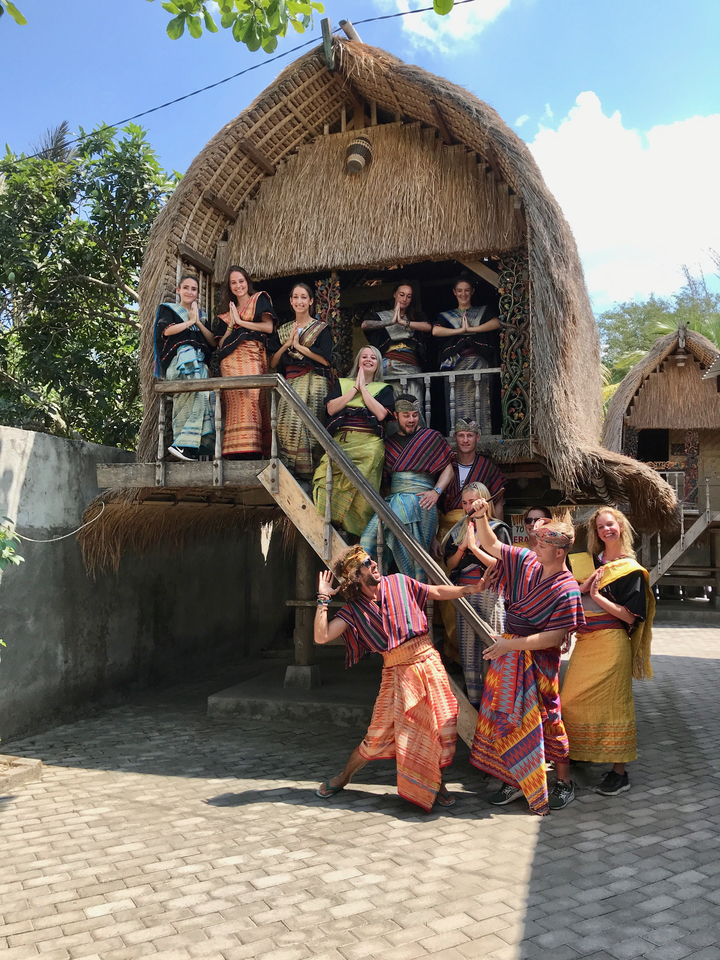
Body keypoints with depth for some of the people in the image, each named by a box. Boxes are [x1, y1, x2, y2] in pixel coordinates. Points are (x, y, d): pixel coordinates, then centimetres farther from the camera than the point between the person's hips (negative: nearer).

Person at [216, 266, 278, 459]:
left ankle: (252, 451, -21)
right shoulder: (227, 313, 26)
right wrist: (230, 326, 3)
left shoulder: (260, 300, 16)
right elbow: (221, 344, 19)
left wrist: (240, 322, 3)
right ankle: (237, 452, -18)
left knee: (253, 399, -16)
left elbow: (268, 326, -1)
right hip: (232, 361, 3)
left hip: (255, 359, -3)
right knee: (236, 402, -12)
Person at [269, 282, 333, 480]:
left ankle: (307, 471, -15)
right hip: (289, 383, 3)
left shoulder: (321, 328, 8)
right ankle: (288, 471, -12)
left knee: (304, 422, -19)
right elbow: (273, 363, 11)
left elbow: (325, 359, -7)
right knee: (285, 423, -15)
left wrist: (298, 345, -4)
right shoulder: (282, 331, 19)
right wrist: (287, 343, -3)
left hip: (313, 383, -3)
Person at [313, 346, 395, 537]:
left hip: (369, 444, -1)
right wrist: (355, 387, 5)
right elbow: (331, 408, 5)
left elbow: (381, 414, -1)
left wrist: (363, 388, 4)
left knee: (362, 492, -17)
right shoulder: (341, 384, 23)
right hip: (340, 442, 1)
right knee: (326, 482, -21)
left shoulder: (384, 389, 19)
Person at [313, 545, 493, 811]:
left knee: (443, 726, -2)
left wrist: (470, 588, 5)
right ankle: (344, 777, 25)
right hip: (398, 672, -2)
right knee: (379, 734, 1)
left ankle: (436, 782, 21)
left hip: (428, 662, 2)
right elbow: (322, 636, -12)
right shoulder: (354, 609, -3)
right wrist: (323, 598, -13)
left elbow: (438, 592, 11)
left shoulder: (399, 583, 3)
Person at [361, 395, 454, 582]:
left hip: (421, 500, -4)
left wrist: (436, 492, -7)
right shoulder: (389, 443, 20)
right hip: (393, 499, 4)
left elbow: (448, 468, 8)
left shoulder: (432, 437, 12)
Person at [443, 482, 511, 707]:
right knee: (468, 647, 6)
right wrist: (462, 547, -7)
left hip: (489, 593, -5)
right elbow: (449, 564, 10)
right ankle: (474, 700, 13)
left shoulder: (498, 529, -2)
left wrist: (474, 547, -14)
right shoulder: (458, 530, 13)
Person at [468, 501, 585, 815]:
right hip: (508, 651, 7)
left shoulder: (566, 589, -19)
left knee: (545, 720, 4)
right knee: (508, 718, 12)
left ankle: (564, 782, 24)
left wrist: (512, 644, -24)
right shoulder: (527, 561, 0)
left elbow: (556, 637, -22)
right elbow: (491, 545, 9)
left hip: (538, 660, -6)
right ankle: (515, 781, 26)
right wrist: (481, 517, -8)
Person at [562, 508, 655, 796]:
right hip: (585, 642, 5)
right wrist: (583, 586, -10)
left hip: (611, 642, -5)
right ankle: (578, 752, 25)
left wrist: (597, 596, -14)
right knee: (573, 699, 6)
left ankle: (620, 772, 8)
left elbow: (632, 616, -8)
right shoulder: (586, 562, 12)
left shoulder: (631, 569, -1)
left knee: (612, 703, -2)